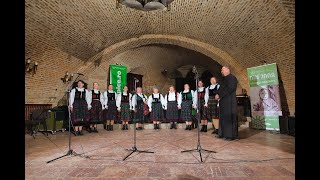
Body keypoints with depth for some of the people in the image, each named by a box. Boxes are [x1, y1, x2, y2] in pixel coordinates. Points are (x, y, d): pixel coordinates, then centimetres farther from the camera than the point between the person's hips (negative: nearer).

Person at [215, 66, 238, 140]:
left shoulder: (232, 78, -7)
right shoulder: (223, 79, 20)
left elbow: (229, 89, -17)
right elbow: (220, 88, 19)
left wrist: (220, 95, -15)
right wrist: (217, 94, -1)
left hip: (229, 101, -9)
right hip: (223, 101, 9)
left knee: (229, 117, -5)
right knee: (223, 117, 10)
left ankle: (231, 135, 3)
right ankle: (223, 133, 18)